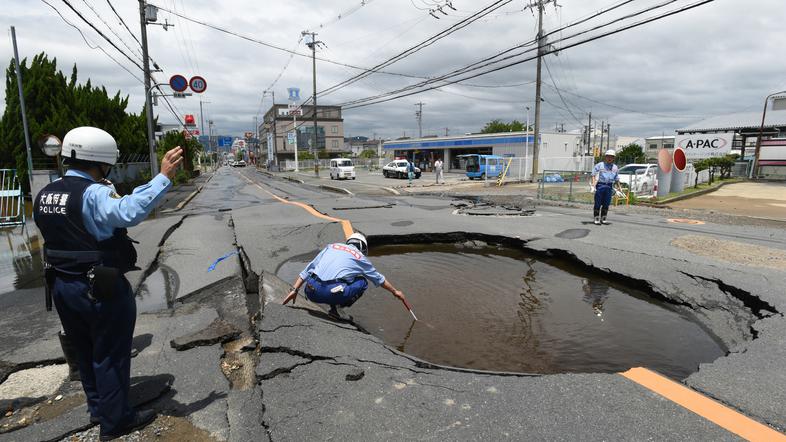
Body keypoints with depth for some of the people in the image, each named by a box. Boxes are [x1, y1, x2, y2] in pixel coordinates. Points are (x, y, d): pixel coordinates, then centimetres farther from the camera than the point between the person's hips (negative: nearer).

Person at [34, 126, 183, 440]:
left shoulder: (44, 195, 6)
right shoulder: (93, 194, -23)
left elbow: (58, 235, 14)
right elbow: (130, 211, -42)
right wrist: (163, 177, -42)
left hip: (61, 286, 9)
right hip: (102, 289, -8)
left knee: (84, 352, 23)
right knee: (110, 355, 7)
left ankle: (97, 407, 39)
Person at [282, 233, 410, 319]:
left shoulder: (331, 246, 24)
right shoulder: (360, 257, 18)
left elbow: (308, 268, 19)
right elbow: (379, 278, 32)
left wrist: (294, 290, 21)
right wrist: (395, 292, 48)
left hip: (312, 292, 4)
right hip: (332, 293, -3)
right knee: (362, 282, 20)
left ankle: (333, 304, 15)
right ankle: (336, 306, 7)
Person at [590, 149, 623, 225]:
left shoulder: (615, 167, 16)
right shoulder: (599, 165, 4)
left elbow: (616, 178, 24)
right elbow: (594, 174, -1)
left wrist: (618, 187, 22)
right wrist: (593, 182, -15)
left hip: (609, 187, 4)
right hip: (600, 185, -4)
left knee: (606, 203, 5)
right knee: (598, 203, -4)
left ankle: (603, 218, 15)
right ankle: (596, 218, 0)